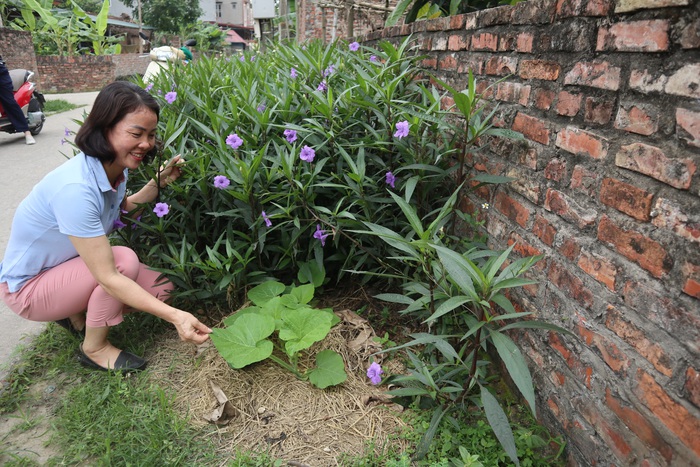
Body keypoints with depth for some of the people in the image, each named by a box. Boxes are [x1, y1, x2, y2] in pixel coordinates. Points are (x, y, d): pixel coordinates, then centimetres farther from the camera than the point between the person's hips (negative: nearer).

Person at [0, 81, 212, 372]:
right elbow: (108, 278, -37)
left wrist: (157, 183, -8)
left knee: (161, 288, -6)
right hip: (28, 286, -7)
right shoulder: (75, 188, -36)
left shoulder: (116, 168, -10)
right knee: (124, 260, -30)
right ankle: (94, 348, -6)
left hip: (68, 267, 8)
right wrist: (175, 316, -42)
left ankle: (77, 313, 14)